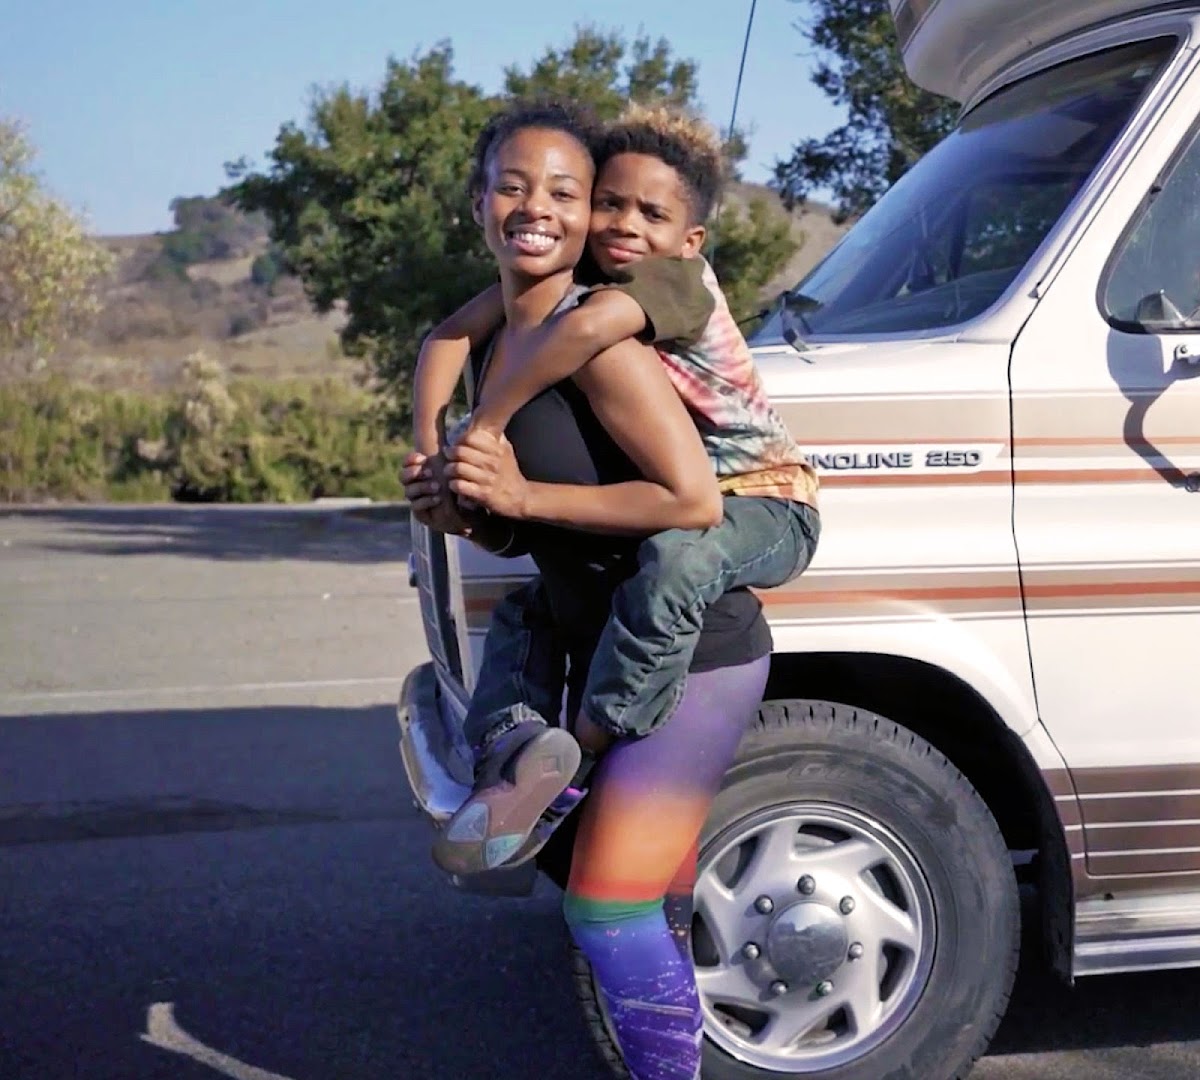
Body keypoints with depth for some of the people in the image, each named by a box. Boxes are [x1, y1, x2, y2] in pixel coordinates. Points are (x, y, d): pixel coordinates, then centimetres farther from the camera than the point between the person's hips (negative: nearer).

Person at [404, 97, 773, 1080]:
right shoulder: (495, 350, 9)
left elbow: (693, 500, -26)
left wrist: (519, 497, -21)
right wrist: (464, 514, -5)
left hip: (688, 658, -9)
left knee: (606, 909, -10)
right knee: (654, 918, 17)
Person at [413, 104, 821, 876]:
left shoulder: (680, 278, -22)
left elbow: (592, 325, -44)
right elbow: (453, 335, -5)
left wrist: (486, 422, -38)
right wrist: (430, 447, -20)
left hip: (764, 503, -8)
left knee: (677, 559, -39)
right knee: (524, 607, 8)